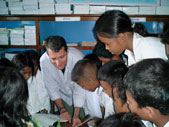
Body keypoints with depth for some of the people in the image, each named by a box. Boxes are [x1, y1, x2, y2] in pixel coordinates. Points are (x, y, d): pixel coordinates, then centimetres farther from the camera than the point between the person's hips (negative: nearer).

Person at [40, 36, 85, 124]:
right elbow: (52, 88, -13)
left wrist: (76, 116, -30)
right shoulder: (44, 61, -26)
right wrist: (62, 109, -16)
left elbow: (80, 90, -26)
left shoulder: (78, 58, -35)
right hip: (64, 97, 2)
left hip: (82, 97, -2)